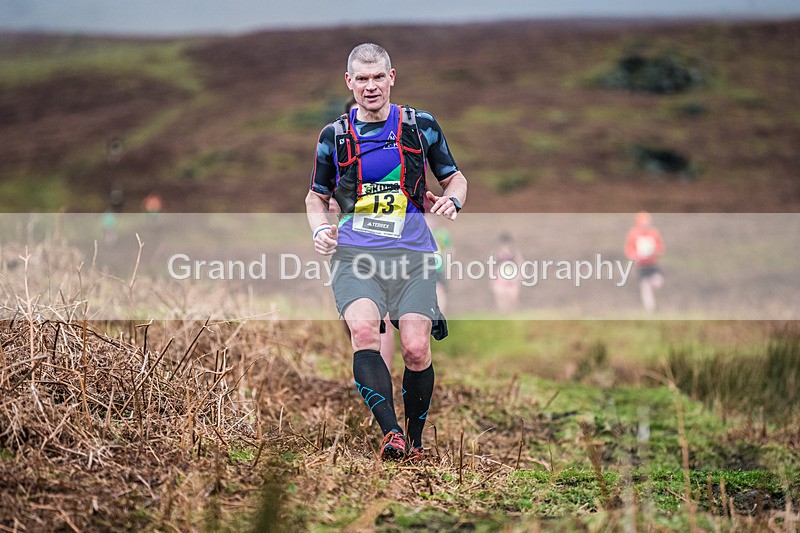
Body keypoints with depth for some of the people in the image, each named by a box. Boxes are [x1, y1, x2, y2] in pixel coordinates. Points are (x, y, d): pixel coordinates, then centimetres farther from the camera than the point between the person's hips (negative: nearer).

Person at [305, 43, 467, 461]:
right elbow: (316, 197, 23)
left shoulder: (421, 125, 9)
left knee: (416, 348, -13)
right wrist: (320, 229, 2)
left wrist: (452, 200, -4)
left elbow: (455, 177, 19)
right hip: (354, 254, 0)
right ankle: (391, 434, -30)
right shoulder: (334, 136, 11)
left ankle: (416, 439, 10)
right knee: (364, 331, -27)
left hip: (411, 254, 0)